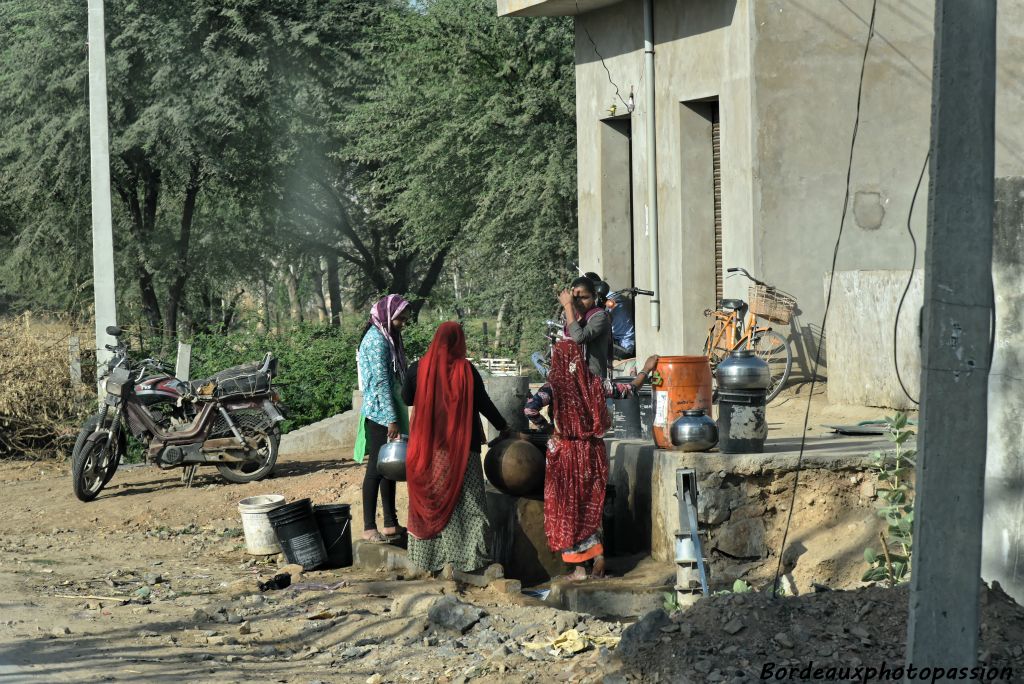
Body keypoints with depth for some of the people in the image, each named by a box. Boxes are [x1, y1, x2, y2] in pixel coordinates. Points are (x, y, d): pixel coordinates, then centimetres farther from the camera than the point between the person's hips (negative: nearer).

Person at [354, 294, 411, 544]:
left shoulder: (388, 337, 14)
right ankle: (369, 528, -4)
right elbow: (381, 381, -20)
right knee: (376, 469, -7)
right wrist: (392, 419, -22)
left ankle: (391, 523, 18)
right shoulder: (377, 340, -15)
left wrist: (397, 416, 20)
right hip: (380, 413, -10)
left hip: (389, 412, 10)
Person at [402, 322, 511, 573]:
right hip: (460, 447, -2)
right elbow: (484, 403, -2)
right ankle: (467, 555, -2)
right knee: (463, 498, 3)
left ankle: (428, 559, 12)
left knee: (429, 499, 10)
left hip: (427, 447, 2)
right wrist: (503, 427, 12)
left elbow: (406, 399, 8)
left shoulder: (418, 369, -4)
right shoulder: (466, 370, -9)